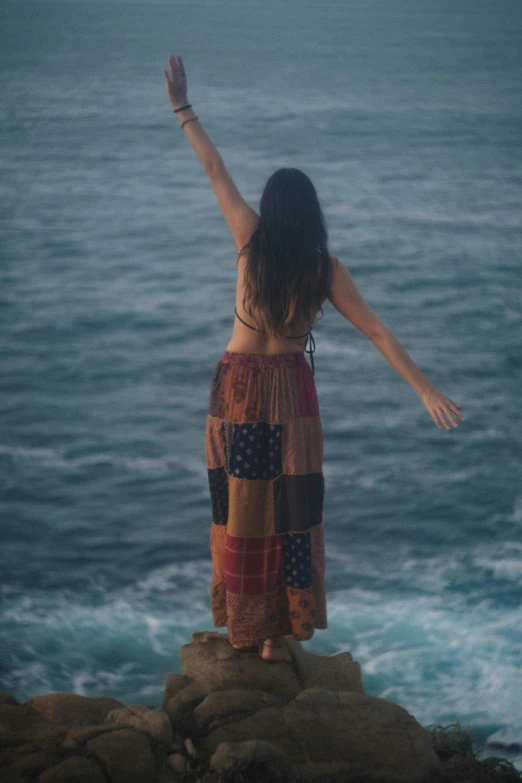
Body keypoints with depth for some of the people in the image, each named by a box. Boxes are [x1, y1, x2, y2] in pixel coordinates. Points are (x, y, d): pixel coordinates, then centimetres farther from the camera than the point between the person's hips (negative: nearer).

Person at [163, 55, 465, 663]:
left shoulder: (252, 241, -4)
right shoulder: (325, 267, -4)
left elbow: (214, 169, 4)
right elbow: (377, 332, -7)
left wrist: (182, 109, 12)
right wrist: (426, 390, -5)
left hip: (237, 389, 1)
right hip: (290, 394, 0)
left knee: (240, 508, 9)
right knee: (289, 514, 7)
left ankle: (243, 625, 18)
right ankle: (275, 634, 10)